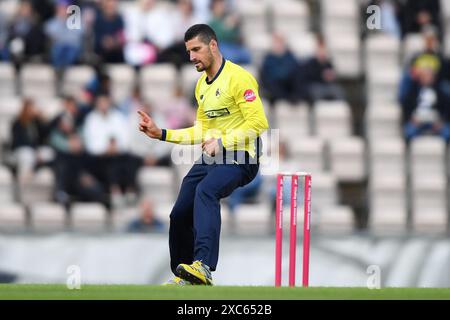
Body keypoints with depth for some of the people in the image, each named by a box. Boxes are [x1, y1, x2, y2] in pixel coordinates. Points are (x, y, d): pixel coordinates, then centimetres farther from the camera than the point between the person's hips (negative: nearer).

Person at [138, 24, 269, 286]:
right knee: (180, 215, 5)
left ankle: (203, 267, -49)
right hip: (210, 159, 9)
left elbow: (258, 124, -17)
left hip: (239, 158, -9)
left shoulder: (238, 78, -10)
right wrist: (162, 134, 16)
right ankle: (185, 278, 25)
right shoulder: (202, 85, 18)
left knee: (206, 190, -36)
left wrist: (221, 142, -22)